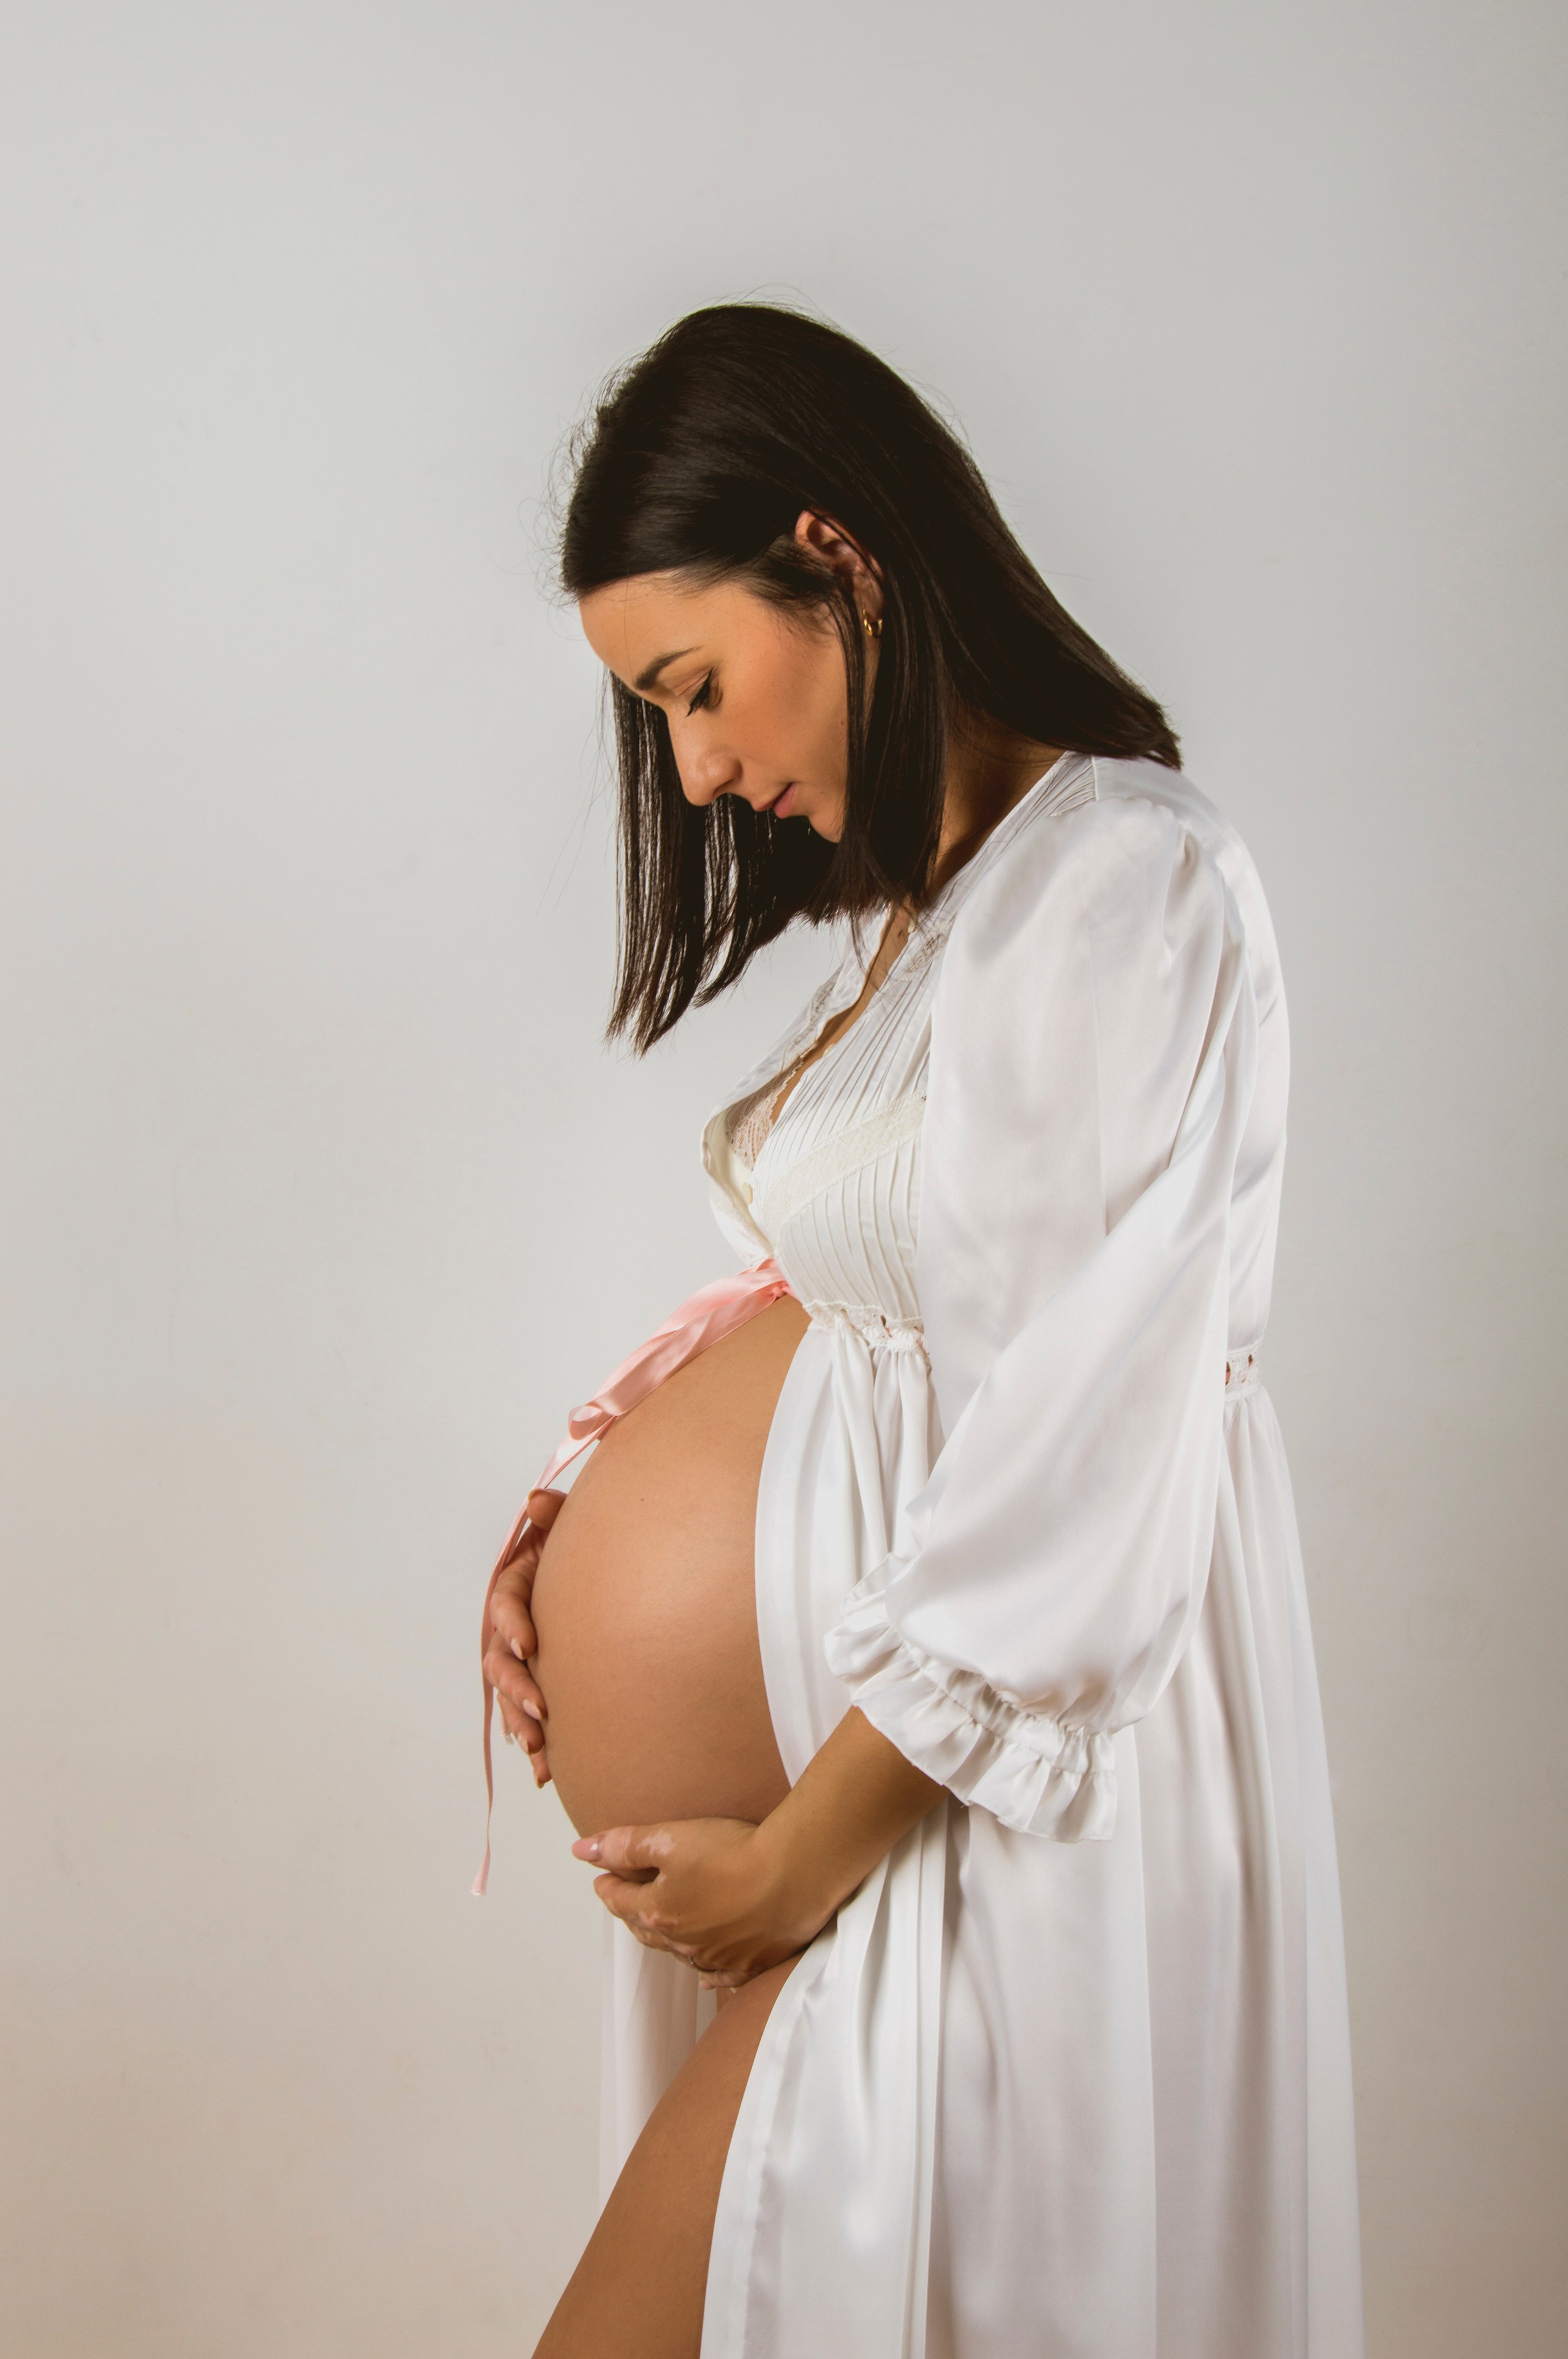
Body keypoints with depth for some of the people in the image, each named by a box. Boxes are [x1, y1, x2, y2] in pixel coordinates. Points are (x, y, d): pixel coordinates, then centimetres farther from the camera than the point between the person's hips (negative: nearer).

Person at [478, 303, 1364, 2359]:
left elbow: (1063, 1488, -20)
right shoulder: (927, 897, 14)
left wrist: (802, 1852, -13)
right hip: (887, 1744, 8)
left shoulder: (1123, 891, -17)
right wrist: (596, 1496, 4)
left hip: (993, 1794, -8)